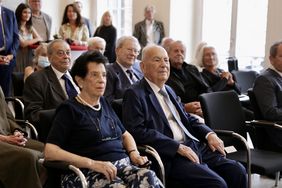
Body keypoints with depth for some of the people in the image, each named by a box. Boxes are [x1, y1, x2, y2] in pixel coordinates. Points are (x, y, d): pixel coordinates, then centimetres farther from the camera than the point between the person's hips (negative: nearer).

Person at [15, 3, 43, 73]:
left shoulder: (30, 27, 12)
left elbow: (41, 40, 8)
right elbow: (22, 43, -13)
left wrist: (29, 42, -11)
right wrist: (36, 39, 0)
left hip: (29, 56, 6)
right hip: (19, 56, -6)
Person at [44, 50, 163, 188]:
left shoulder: (105, 104, 20)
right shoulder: (70, 109, 1)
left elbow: (125, 134, 30)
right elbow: (50, 152, -9)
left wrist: (134, 153, 7)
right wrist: (92, 163, -17)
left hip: (123, 164, 5)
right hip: (88, 172, -5)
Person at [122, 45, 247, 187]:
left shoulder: (169, 90, 22)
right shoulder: (134, 94, -4)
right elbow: (138, 131, -15)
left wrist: (209, 134, 5)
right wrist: (178, 147, -18)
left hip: (194, 147, 8)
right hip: (169, 156, -8)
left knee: (238, 171, -8)